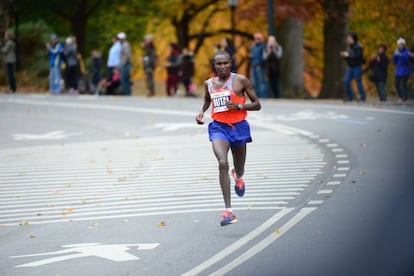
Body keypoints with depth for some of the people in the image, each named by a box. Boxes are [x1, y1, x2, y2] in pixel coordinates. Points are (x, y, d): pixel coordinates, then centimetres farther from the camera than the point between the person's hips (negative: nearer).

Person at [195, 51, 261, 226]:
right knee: (222, 163, -23)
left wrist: (238, 106, -18)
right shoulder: (209, 84, 6)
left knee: (239, 168, 15)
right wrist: (201, 112, 8)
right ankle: (228, 210, -26)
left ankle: (238, 177, 58)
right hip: (218, 127, 1)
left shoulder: (240, 80, -5)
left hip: (238, 126, -1)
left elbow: (257, 105, -2)